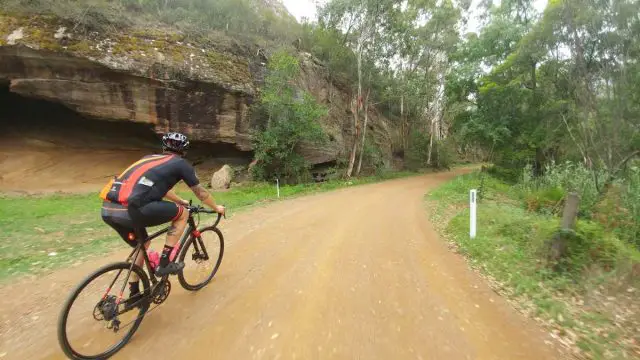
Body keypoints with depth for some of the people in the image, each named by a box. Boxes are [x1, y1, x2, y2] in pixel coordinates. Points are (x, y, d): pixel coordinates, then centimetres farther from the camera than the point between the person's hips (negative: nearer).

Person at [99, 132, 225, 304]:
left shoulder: (150, 158, 29)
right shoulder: (180, 163, 9)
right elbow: (201, 193, 18)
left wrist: (181, 200, 56)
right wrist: (217, 208, 34)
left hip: (108, 209, 9)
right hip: (129, 209, -8)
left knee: (143, 244, 29)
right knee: (182, 213, 10)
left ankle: (134, 293, 39)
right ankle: (164, 264, 14)